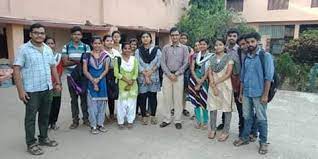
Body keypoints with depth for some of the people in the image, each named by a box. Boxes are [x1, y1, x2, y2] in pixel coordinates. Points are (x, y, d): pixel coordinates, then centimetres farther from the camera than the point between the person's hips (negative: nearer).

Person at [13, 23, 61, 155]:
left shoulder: (48, 49, 10)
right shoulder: (24, 49, -8)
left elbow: (53, 67, 17)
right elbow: (16, 70, -12)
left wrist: (58, 83, 12)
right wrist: (20, 90, -17)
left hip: (47, 88, 6)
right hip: (31, 90, -5)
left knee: (45, 115, 16)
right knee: (31, 117, 6)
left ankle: (43, 138, 32)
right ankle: (31, 143, 18)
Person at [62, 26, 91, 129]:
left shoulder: (86, 47, 2)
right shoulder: (66, 47, 2)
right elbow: (65, 62, -7)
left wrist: (72, 61, -13)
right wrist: (79, 61, -12)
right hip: (71, 76, 1)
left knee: (84, 97, 7)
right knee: (74, 99, 10)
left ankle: (86, 118, 22)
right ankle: (75, 120, 21)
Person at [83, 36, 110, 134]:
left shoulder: (105, 56, 4)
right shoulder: (88, 56, 1)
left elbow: (106, 69, -1)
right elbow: (85, 71, -3)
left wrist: (99, 79, -15)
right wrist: (93, 81, -11)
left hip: (102, 81, 2)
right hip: (91, 82, -1)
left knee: (102, 103, 7)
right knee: (92, 103, 0)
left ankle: (100, 124, 18)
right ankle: (93, 126, 10)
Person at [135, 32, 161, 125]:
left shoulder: (156, 50, 7)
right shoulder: (138, 51, 7)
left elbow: (158, 62, -2)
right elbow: (137, 64, -4)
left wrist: (151, 72, -14)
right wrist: (145, 74, -14)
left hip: (154, 77, 0)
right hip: (142, 77, 0)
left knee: (153, 96, 6)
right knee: (142, 97, 3)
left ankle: (153, 116, 17)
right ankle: (144, 116, 14)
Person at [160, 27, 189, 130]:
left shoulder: (184, 48, 3)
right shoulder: (165, 48, 6)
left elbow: (185, 63, -1)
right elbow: (163, 62, 2)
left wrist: (176, 74, -9)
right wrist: (169, 74, -9)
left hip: (179, 76, -1)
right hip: (167, 75, 1)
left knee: (178, 98, 2)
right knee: (166, 98, 4)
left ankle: (177, 120, 12)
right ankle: (166, 119, 15)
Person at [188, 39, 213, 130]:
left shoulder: (210, 56, -3)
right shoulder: (195, 56, 8)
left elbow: (208, 71, -9)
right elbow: (192, 69, 2)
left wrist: (201, 82, -13)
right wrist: (197, 80, -11)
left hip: (205, 80, -3)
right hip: (195, 79, 4)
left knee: (204, 100, -1)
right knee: (196, 100, 7)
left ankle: (205, 121, 13)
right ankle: (198, 120, 20)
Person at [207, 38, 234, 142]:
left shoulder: (229, 58, -2)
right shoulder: (212, 59, 9)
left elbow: (228, 74, -9)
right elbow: (210, 73, 3)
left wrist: (216, 82, -12)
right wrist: (213, 86, -10)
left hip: (225, 86, -3)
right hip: (213, 86, 4)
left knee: (227, 108, 3)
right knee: (212, 108, 7)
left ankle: (226, 131, 13)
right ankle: (213, 129, 20)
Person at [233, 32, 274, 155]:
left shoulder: (265, 56, -6)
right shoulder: (246, 57, 10)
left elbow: (268, 77, -10)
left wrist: (265, 95, -14)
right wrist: (241, 93, 13)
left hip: (259, 94, -5)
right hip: (246, 93, 5)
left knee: (261, 119, 6)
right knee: (247, 117, 15)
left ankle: (263, 142, 20)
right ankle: (244, 138, 28)